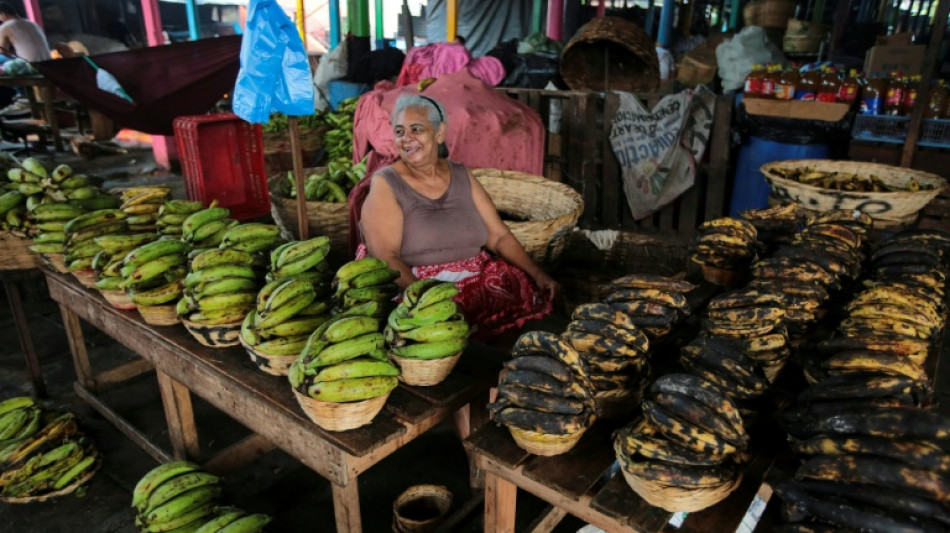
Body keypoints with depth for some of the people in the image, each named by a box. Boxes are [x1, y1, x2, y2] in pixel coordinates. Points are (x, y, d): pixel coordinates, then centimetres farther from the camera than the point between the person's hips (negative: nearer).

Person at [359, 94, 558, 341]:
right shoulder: (385, 184, -1)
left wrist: (537, 274, -6)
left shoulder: (462, 177, 12)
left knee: (538, 294, -16)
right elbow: (385, 256, -12)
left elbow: (499, 236, 9)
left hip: (476, 279, 5)